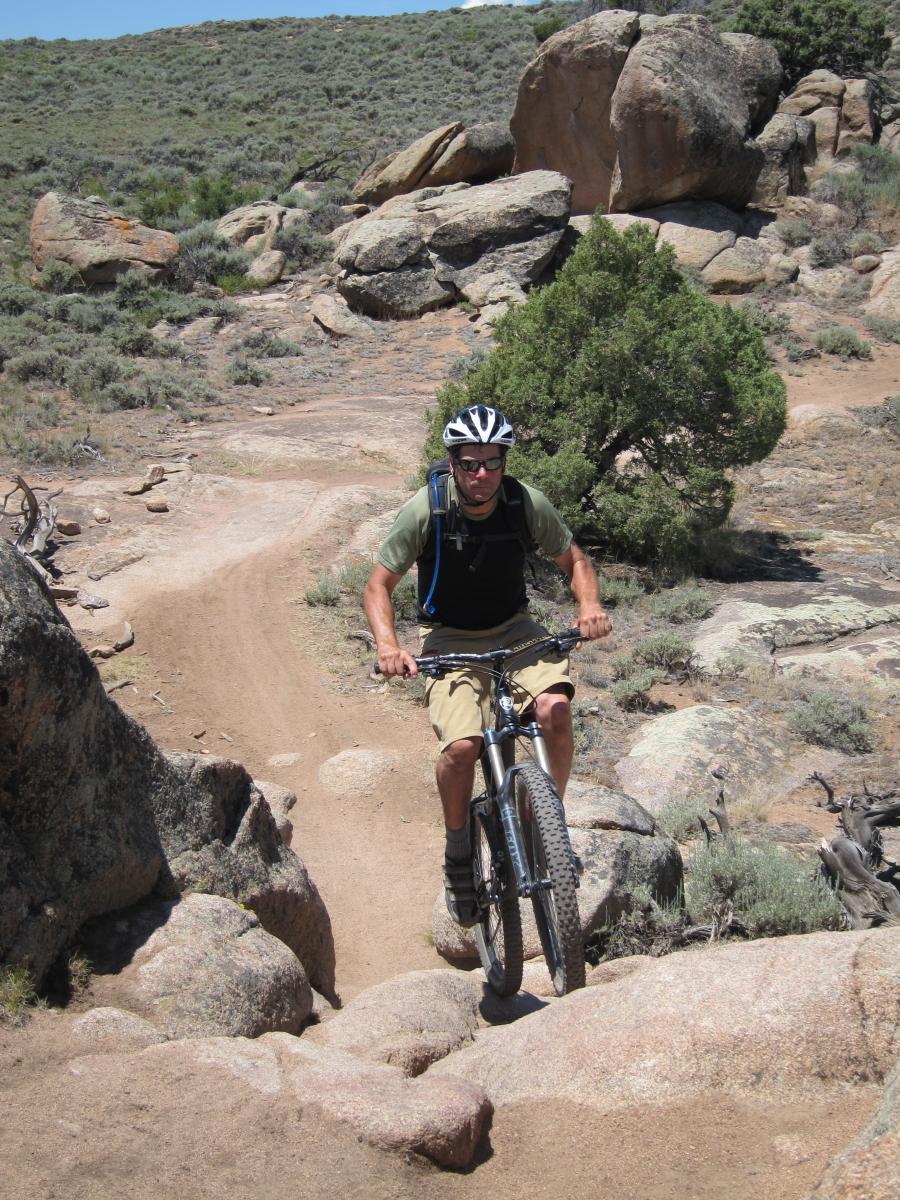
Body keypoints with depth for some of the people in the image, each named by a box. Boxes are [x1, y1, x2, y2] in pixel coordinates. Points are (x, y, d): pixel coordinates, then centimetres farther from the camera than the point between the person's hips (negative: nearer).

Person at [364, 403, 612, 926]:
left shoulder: (527, 502, -13)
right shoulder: (426, 509, -18)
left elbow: (574, 560, 2)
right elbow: (380, 584, -10)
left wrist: (590, 605, -18)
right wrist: (388, 644, -28)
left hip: (514, 630, 2)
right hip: (450, 639, -2)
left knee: (555, 708, -28)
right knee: (462, 745, -27)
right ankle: (459, 853, 1)